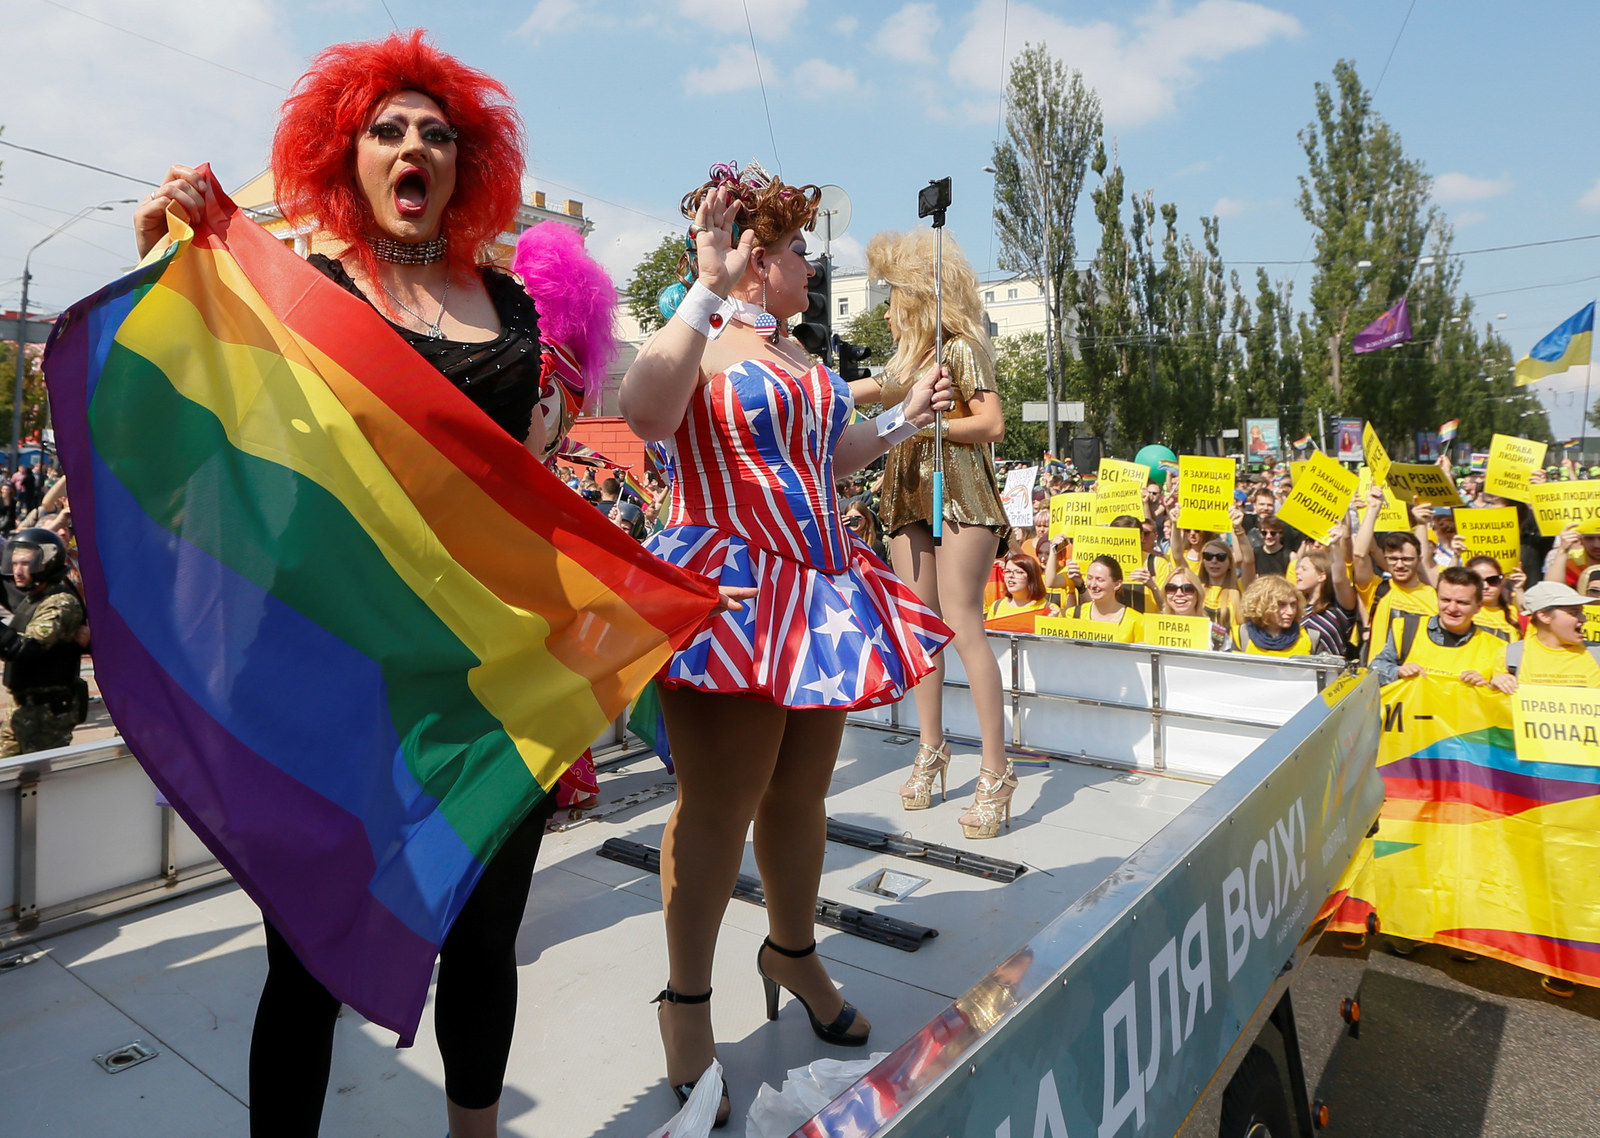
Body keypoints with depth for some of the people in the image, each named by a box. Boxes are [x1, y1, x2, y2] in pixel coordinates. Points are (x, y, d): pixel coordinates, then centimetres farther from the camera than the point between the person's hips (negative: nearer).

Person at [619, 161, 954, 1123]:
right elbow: (646, 413, -29)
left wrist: (902, 420, 22)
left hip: (817, 591, 8)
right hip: (730, 593, -8)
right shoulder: (697, 336, -6)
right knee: (719, 806, 0)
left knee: (800, 795, 17)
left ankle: (793, 951, 38)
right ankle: (688, 1000, 21)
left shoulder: (790, 349, 20)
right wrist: (708, 289, -23)